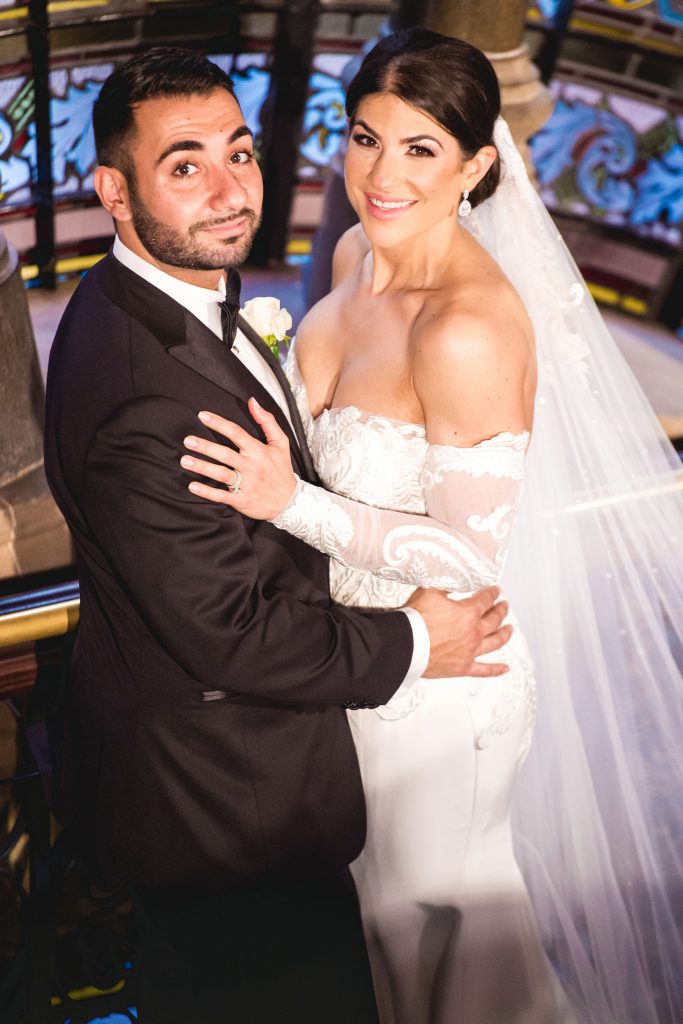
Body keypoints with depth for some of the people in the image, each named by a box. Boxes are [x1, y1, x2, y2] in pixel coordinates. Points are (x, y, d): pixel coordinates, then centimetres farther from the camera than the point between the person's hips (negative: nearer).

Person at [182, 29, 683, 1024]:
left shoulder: (472, 328, -33)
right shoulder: (359, 253, -7)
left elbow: (473, 550, -28)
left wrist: (294, 504, -34)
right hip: (354, 636, 8)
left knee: (423, 894, 20)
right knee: (370, 862, 32)